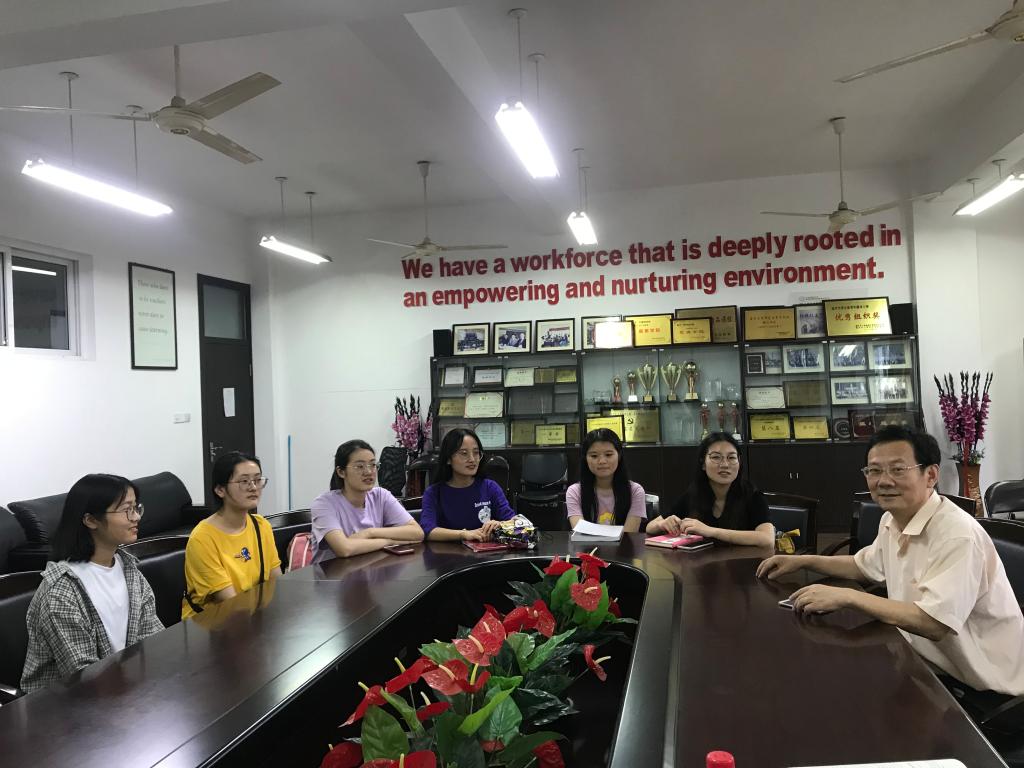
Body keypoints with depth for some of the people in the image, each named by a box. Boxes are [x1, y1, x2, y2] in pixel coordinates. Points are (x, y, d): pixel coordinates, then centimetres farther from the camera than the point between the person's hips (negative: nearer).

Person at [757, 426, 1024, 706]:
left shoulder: (957, 535, -25)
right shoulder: (892, 520, 3)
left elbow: (934, 623, -33)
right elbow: (865, 567, 22)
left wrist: (847, 596, -30)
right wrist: (803, 560, 10)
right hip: (927, 662, 7)